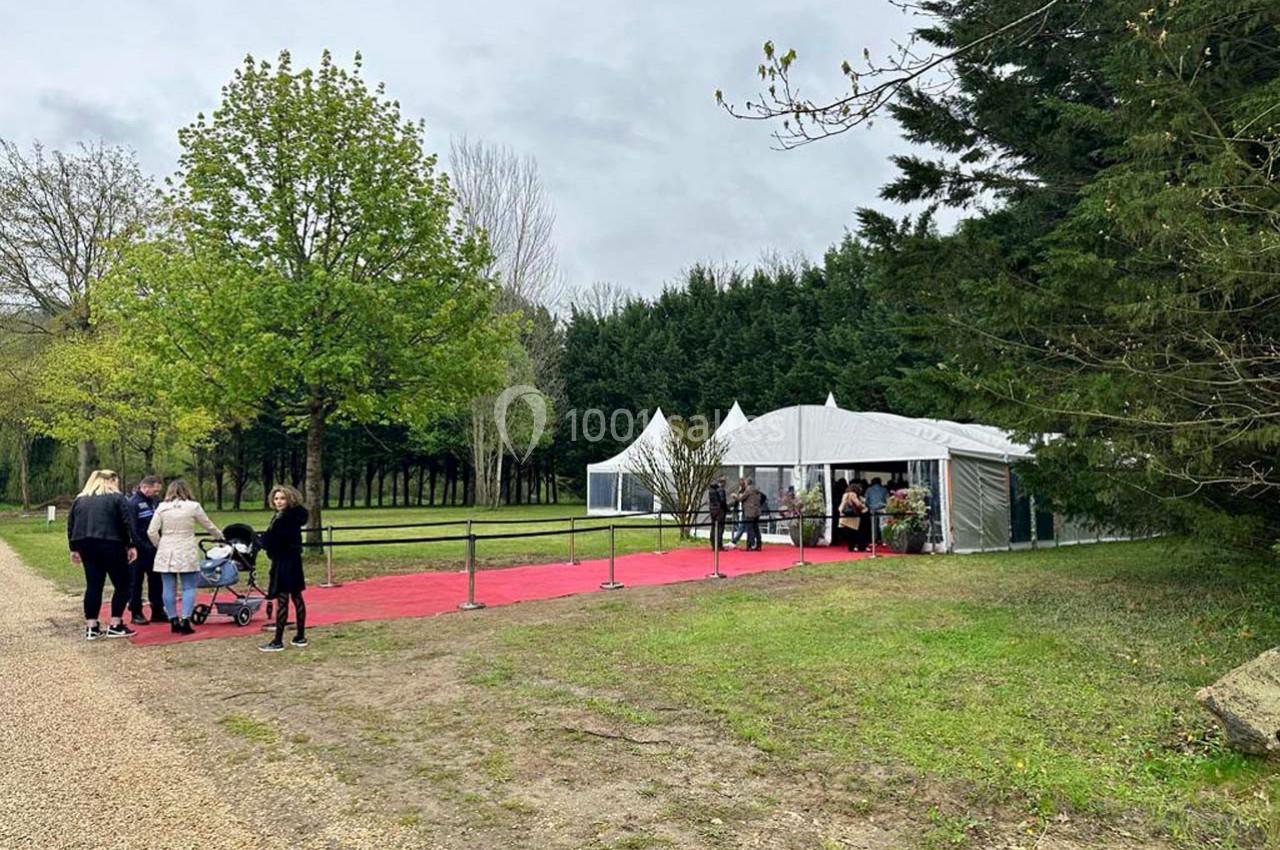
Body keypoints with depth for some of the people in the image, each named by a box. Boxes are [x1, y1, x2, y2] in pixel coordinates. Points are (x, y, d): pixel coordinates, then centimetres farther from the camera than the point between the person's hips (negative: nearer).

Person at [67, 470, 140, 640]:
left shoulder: (79, 499, 15)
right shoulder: (117, 497, -2)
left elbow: (70, 525, 15)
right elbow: (127, 523, -8)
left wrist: (74, 549, 21)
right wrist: (132, 546, -2)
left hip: (86, 547, 6)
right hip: (110, 546, -6)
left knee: (93, 586, 11)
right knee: (122, 585, 4)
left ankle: (91, 627, 9)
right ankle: (115, 626, 1)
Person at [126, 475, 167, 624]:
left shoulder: (156, 501, 8)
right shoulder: (133, 503, -14)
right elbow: (131, 529, -18)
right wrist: (143, 547, -19)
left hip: (154, 549, 7)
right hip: (139, 550, -7)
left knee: (156, 581, 11)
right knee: (136, 582, 5)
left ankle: (158, 612, 19)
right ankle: (136, 613, 13)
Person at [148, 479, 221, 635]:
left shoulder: (162, 507, 3)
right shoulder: (193, 506, -2)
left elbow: (151, 532, 0)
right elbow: (209, 526, 10)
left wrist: (160, 546, 17)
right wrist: (220, 536, 28)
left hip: (166, 553, 2)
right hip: (186, 554, -2)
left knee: (169, 588, 8)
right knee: (189, 588, 3)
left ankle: (173, 621, 12)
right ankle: (185, 621, -5)